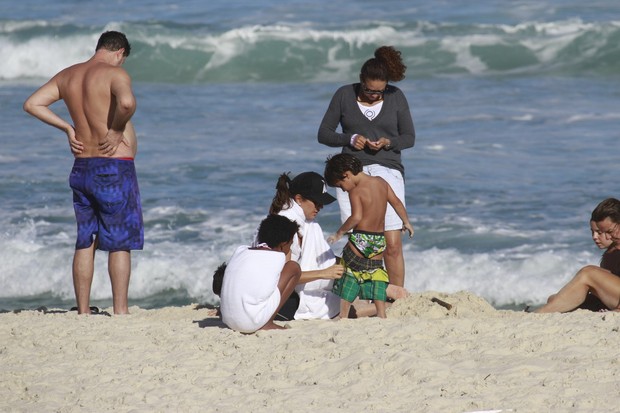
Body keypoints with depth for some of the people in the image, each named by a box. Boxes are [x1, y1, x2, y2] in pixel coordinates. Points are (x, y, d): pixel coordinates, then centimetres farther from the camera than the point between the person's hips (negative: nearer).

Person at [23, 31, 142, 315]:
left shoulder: (67, 76, 10)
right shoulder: (115, 73, -11)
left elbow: (32, 104, 11)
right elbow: (127, 102, -32)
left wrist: (67, 128, 10)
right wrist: (117, 130, -14)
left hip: (82, 168, 6)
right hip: (114, 168, -6)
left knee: (85, 243, 11)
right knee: (120, 244, -1)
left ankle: (83, 312, 12)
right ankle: (120, 312, -2)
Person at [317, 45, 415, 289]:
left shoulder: (396, 97, 5)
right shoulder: (344, 95, 4)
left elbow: (409, 137, 10)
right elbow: (323, 134, 7)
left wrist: (388, 142, -11)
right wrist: (349, 139, -11)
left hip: (388, 172, 0)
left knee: (393, 245, -8)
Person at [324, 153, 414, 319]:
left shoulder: (355, 192, -15)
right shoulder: (381, 182, 5)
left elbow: (356, 217, -27)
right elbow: (396, 202, 12)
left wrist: (339, 233, -17)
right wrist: (406, 222, 24)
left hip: (360, 240, -6)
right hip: (380, 239, 6)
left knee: (350, 274, 3)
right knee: (375, 273, 13)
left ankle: (343, 315, 3)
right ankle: (381, 314, 8)